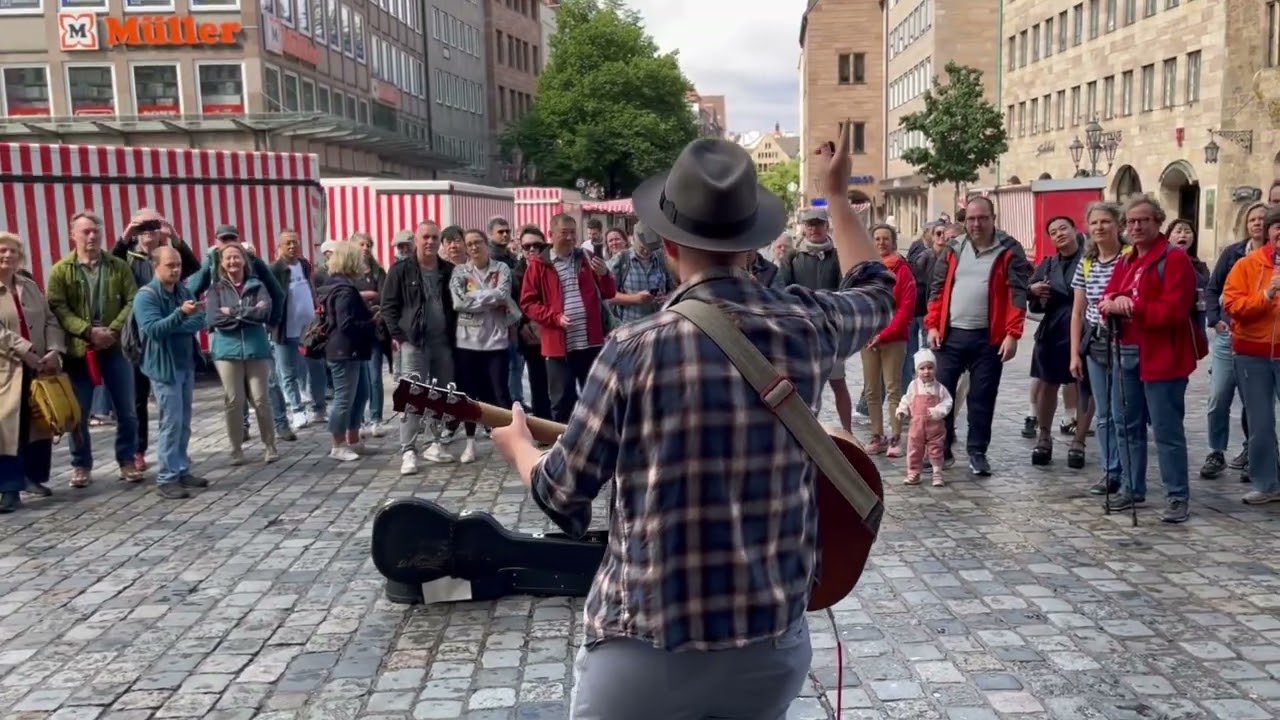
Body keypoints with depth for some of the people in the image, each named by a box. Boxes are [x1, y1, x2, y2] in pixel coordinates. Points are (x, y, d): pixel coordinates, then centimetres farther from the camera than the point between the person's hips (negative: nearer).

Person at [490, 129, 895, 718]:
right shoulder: (806, 325, -4)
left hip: (646, 648, -3)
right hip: (775, 642, 4)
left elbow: (563, 495, -5)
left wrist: (519, 447, 16)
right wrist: (838, 195, 32)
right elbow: (876, 293, 21)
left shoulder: (634, 350, -14)